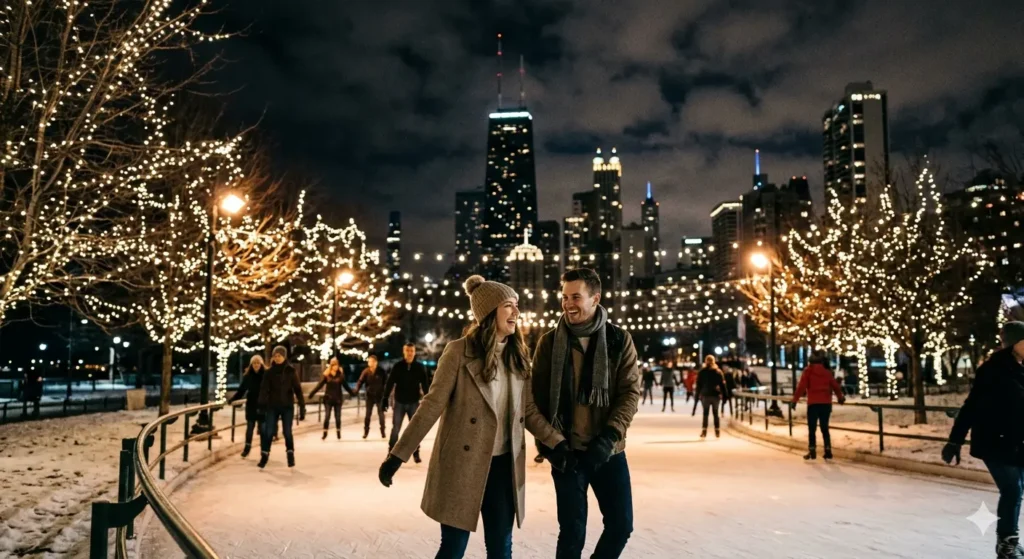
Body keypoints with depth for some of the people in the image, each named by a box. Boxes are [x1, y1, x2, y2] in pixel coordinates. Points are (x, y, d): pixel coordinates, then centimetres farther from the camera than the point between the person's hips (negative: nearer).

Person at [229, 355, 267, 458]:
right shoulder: (247, 375, 1)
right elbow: (241, 390, 5)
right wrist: (232, 399, -2)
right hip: (251, 405, 2)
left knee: (262, 428, 4)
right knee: (250, 427, 10)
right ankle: (247, 447, 23)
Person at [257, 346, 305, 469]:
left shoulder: (291, 371, -3)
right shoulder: (269, 372, 0)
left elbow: (298, 389, -4)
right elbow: (264, 390, -5)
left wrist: (302, 407, -9)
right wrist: (261, 406, -18)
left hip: (287, 406, -1)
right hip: (272, 406, 1)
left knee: (287, 432, 0)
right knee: (268, 431, -2)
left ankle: (290, 455, 15)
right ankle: (264, 456, 10)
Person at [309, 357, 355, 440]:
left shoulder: (341, 375, -2)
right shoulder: (326, 375, -6)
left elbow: (345, 385, 7)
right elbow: (319, 385, -7)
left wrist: (352, 393, 9)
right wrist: (311, 394, -11)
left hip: (338, 399, 1)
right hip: (328, 399, -1)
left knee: (338, 417, 8)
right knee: (327, 417, 0)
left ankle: (339, 434, 21)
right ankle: (324, 434, 8)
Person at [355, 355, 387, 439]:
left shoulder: (381, 372, -10)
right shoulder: (366, 371, -7)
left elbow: (386, 382, -3)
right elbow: (360, 381, -12)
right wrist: (356, 390, -28)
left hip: (379, 395, -1)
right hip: (370, 395, 1)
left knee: (381, 414, 8)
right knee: (368, 414, 5)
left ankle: (382, 431, 20)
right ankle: (366, 431, 15)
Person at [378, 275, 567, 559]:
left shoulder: (518, 355, 6)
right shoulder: (459, 351, -10)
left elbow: (528, 410, 9)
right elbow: (432, 405, -11)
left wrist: (557, 442, -5)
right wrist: (399, 454, -15)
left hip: (503, 465, 5)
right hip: (462, 463, -5)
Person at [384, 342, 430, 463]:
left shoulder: (420, 367, -3)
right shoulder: (397, 366, -4)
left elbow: (425, 385, 0)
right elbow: (389, 384, -3)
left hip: (414, 403, 1)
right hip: (399, 402, 0)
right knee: (395, 428, 5)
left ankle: (416, 453, 16)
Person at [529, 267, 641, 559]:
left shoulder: (619, 339, -2)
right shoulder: (550, 342, -1)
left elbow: (630, 392, -5)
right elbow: (537, 395, 3)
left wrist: (609, 437, -16)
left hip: (609, 450, 1)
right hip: (567, 450, -1)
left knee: (621, 525, 7)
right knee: (573, 531, 2)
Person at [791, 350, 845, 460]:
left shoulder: (808, 370, -1)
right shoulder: (827, 371, 8)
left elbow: (802, 386, -8)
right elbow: (835, 386, 10)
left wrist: (795, 399, -6)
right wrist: (840, 397, 26)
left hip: (813, 403, -3)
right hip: (826, 403, 3)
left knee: (812, 428, 3)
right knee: (825, 428, 12)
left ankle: (812, 451, -1)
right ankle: (828, 451, 9)